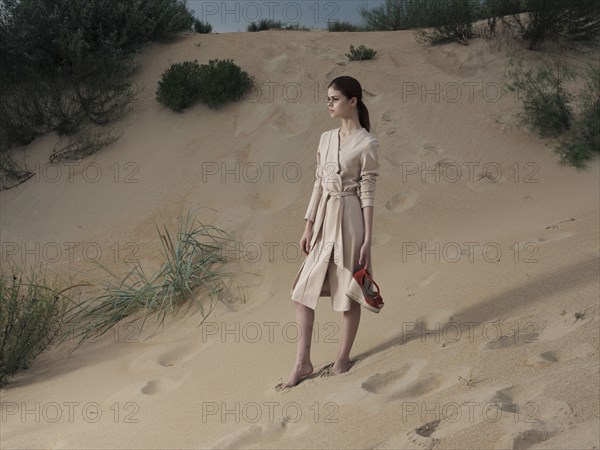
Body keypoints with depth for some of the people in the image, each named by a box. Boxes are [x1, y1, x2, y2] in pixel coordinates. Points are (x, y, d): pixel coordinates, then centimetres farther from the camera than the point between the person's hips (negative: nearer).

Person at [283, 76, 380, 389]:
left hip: (349, 219, -6)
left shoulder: (367, 143, -9)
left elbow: (367, 193, -10)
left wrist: (367, 240, -11)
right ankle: (302, 363, 12)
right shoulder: (326, 138, 9)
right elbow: (319, 183, 11)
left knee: (348, 292, 6)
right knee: (302, 291, 4)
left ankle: (343, 357, 22)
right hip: (323, 218, 7)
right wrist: (308, 226, 9)